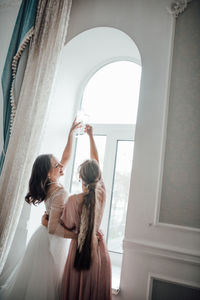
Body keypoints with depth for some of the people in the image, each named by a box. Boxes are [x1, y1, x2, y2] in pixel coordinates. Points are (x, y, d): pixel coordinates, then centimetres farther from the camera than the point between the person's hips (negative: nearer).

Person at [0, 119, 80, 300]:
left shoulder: (49, 184, -5)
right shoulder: (59, 194, -30)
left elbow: (66, 157, 4)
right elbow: (53, 228, -29)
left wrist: (71, 133, 4)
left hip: (43, 236, 8)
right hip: (52, 241, -8)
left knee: (34, 276, 28)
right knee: (47, 281, 13)